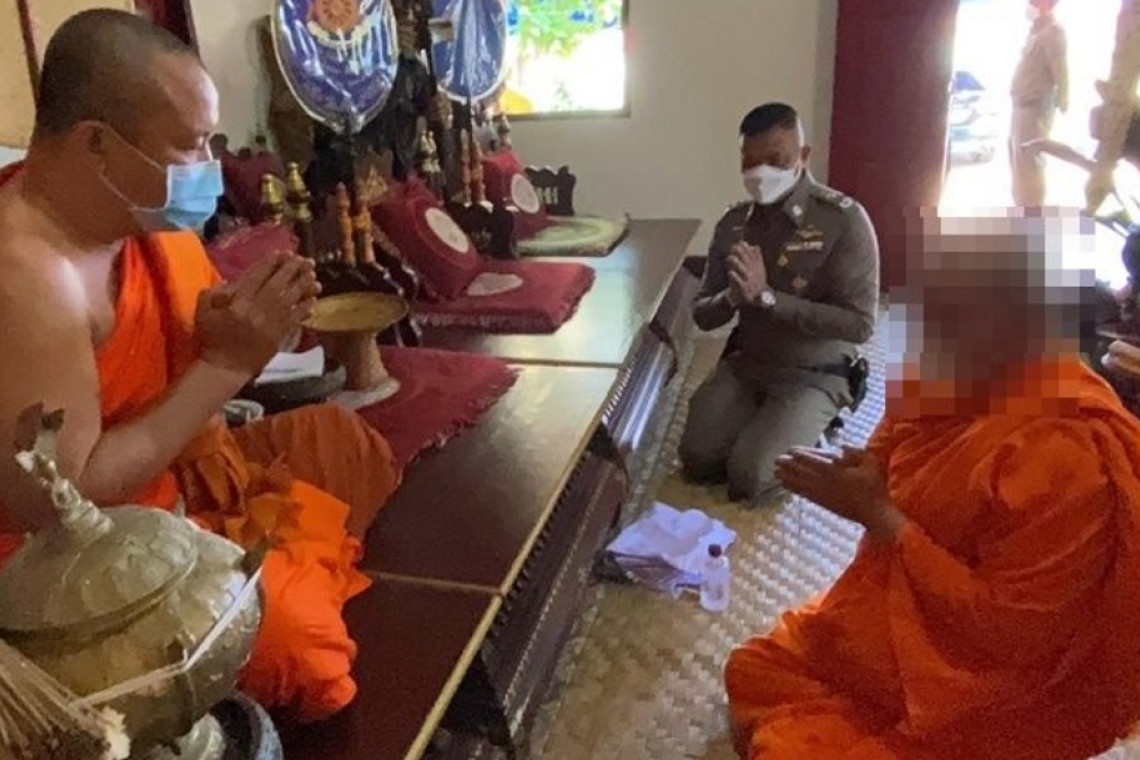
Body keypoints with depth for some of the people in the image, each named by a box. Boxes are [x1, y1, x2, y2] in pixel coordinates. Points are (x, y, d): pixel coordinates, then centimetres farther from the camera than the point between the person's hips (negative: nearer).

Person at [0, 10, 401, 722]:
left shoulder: (138, 209, -6)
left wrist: (245, 329, -17)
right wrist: (227, 364, -30)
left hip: (171, 470, 9)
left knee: (348, 440, 15)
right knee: (295, 624, -25)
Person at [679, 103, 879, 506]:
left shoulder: (844, 219, -15)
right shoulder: (733, 223, 0)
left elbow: (860, 324, -21)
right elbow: (702, 314, 3)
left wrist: (767, 296, -26)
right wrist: (733, 296, -21)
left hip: (814, 375, -4)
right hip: (744, 362, 5)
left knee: (749, 478, -20)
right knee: (697, 460, -11)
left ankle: (802, 435, 11)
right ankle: (764, 428, 16)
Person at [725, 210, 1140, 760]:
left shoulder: (1070, 452, -30)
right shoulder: (960, 379, -4)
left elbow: (1015, 634, -27)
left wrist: (877, 514, -26)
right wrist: (864, 476, -12)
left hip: (988, 702, -8)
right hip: (900, 622, 8)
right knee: (752, 674, 10)